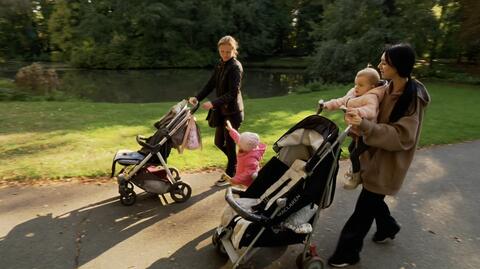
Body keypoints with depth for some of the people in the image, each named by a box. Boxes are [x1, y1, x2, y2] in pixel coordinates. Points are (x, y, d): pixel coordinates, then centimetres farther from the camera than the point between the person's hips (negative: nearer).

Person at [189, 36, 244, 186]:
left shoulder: (236, 67, -14)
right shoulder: (220, 65, 9)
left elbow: (233, 93, -22)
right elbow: (211, 84, 9)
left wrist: (213, 103, -30)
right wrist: (197, 98, -5)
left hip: (233, 112, -8)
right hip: (222, 111, 8)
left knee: (229, 144, 3)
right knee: (219, 142, 15)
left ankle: (230, 174, 20)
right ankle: (236, 163, 36)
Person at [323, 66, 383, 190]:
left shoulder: (371, 98, -26)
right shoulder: (353, 94, 1)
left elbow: (370, 110, -44)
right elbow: (341, 101, 6)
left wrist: (357, 111, -61)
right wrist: (327, 105, -4)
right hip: (357, 132, 10)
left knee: (354, 155, -4)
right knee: (351, 149, 27)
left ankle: (356, 176, 20)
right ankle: (355, 169, 52)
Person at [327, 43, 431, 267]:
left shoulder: (413, 97, -21)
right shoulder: (387, 89, 1)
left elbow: (402, 137, -27)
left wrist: (363, 124, -36)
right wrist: (358, 120, -2)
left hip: (389, 162, -7)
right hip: (375, 154, 7)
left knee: (365, 206, 1)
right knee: (371, 198, 21)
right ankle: (388, 227, 49)